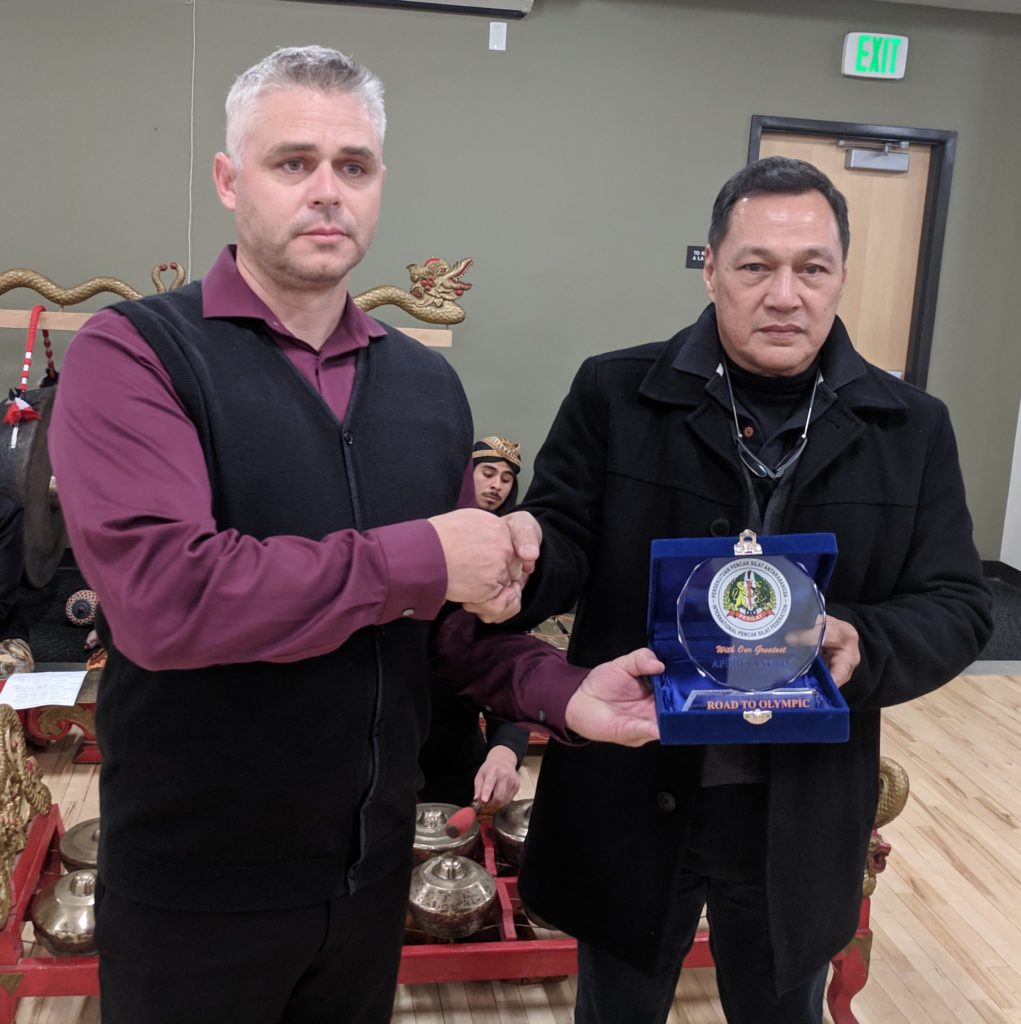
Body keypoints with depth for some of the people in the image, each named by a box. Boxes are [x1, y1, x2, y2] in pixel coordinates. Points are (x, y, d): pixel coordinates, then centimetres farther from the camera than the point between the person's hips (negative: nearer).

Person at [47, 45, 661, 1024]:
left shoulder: (427, 383, 4)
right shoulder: (132, 355, -14)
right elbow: (162, 596, -29)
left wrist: (557, 692, -7)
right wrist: (423, 558, -23)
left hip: (375, 865, 5)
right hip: (196, 887, -4)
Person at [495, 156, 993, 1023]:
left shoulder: (911, 428, -1)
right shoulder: (615, 393, -7)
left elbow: (957, 606, -1)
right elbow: (563, 539, -9)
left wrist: (863, 646, -23)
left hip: (802, 815, 2)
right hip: (632, 798, -1)